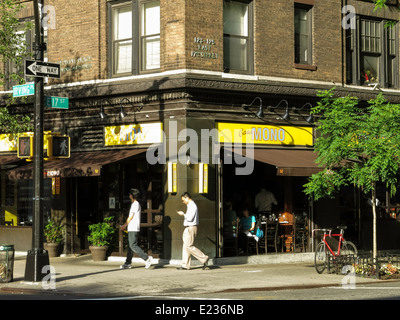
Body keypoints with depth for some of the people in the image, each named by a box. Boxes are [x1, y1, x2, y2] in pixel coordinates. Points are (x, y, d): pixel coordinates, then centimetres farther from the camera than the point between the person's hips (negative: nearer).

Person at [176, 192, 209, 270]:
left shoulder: (192, 206, -14)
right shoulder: (190, 206, 18)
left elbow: (190, 218, -21)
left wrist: (183, 214, -8)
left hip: (191, 228, -10)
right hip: (188, 228, 10)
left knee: (188, 246, -12)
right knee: (185, 247, 8)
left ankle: (204, 258, -9)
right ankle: (185, 265, 8)